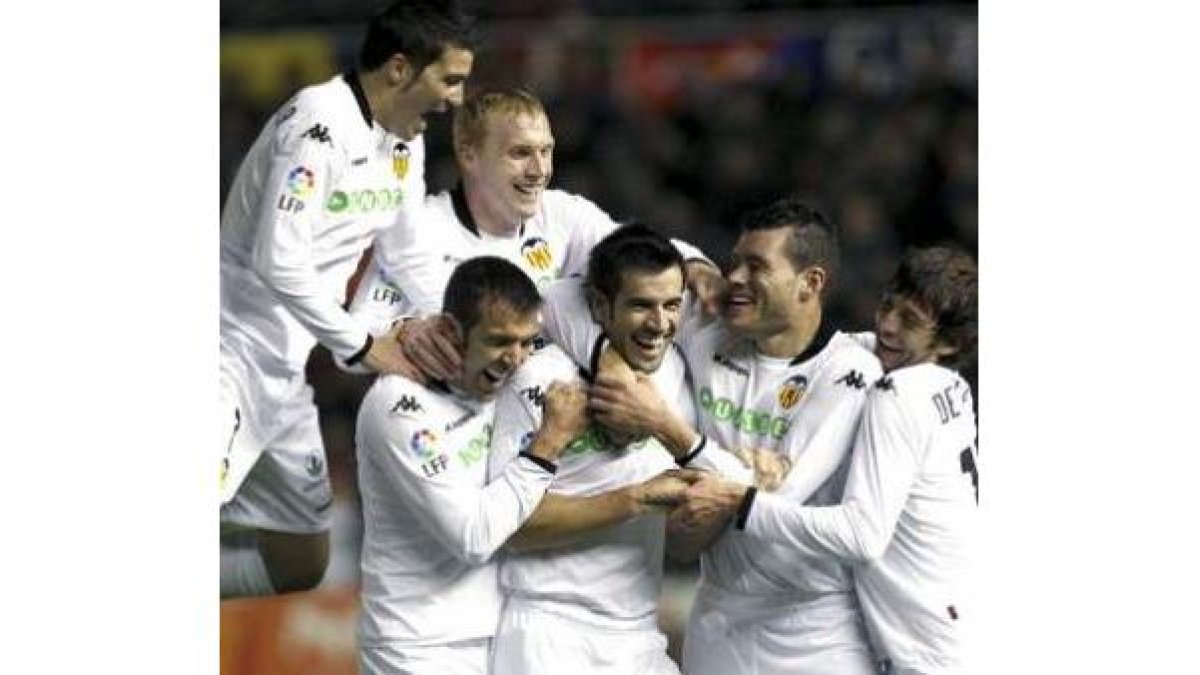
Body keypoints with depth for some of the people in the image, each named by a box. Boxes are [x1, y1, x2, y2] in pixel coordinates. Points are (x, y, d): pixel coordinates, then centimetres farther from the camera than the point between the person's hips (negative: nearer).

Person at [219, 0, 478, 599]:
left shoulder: (407, 141, 9)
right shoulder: (321, 123, -18)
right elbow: (279, 260, -24)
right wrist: (363, 346, -16)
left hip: (285, 371, 10)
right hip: (232, 354, -10)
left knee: (301, 565, 14)